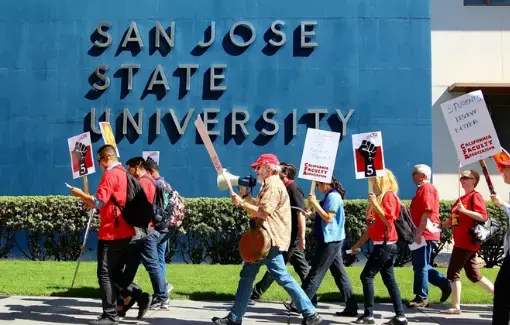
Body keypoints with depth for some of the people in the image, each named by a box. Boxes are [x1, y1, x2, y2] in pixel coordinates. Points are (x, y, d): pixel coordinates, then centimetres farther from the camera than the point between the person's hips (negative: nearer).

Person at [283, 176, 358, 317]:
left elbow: (328, 218, -21)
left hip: (330, 241, -10)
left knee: (315, 273, -5)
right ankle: (351, 307, 8)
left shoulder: (333, 196, -14)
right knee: (339, 274, 8)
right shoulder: (331, 196, 16)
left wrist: (315, 203, -17)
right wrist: (312, 213, 9)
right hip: (332, 240, 10)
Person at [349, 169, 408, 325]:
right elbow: (371, 226, 20)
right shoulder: (378, 198, 17)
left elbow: (389, 220, -21)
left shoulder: (389, 196, -10)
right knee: (389, 280, 7)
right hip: (381, 245, 9)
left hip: (385, 245, -9)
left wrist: (375, 204, -23)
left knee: (366, 276, -8)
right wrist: (358, 244, 21)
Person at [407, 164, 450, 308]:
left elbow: (427, 212, -21)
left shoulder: (427, 188, -11)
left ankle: (421, 298, 3)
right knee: (421, 266, 14)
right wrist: (418, 232, 23)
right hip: (423, 235, 10)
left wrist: (419, 232, -25)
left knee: (420, 266, -4)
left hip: (424, 235, -10)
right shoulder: (423, 188, 20)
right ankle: (445, 284, 19)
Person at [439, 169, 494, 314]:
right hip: (461, 242, 9)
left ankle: (456, 307, -2)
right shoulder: (461, 199, 18)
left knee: (453, 273, -7)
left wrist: (464, 210, -26)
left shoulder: (475, 196, -9)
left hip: (467, 242, -9)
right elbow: (453, 220, 21)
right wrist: (440, 225, 7)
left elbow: (483, 217, -20)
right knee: (473, 275, 14)